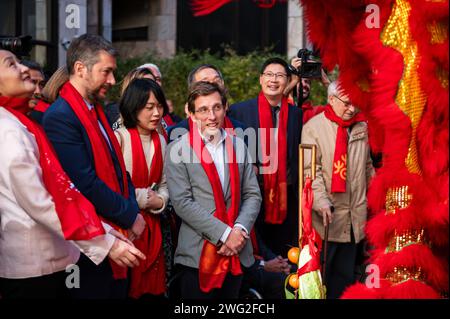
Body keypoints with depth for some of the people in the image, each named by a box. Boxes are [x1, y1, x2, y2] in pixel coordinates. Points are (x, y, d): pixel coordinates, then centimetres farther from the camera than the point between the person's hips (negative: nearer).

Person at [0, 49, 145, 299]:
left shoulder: (21, 126, 12)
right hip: (33, 264, -9)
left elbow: (61, 190, 10)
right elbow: (38, 204, -20)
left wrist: (111, 233, 6)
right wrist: (104, 244, -17)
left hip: (48, 258, 9)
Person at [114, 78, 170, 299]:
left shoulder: (161, 141, 10)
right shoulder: (119, 138, -12)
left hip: (151, 223, 6)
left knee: (152, 285, 7)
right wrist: (142, 198, -7)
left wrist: (159, 201, -2)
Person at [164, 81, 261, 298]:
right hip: (198, 256, -4)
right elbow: (182, 202, -12)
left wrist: (240, 229, -9)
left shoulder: (238, 146, 10)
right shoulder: (178, 150, -4)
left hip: (237, 254, 4)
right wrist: (224, 234, -14)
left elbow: (252, 194, 9)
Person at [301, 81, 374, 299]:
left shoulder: (361, 126, 9)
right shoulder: (314, 127, -7)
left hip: (355, 218, 5)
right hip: (327, 216, -5)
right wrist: (321, 201, -24)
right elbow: (311, 170, -13)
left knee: (345, 273, 13)